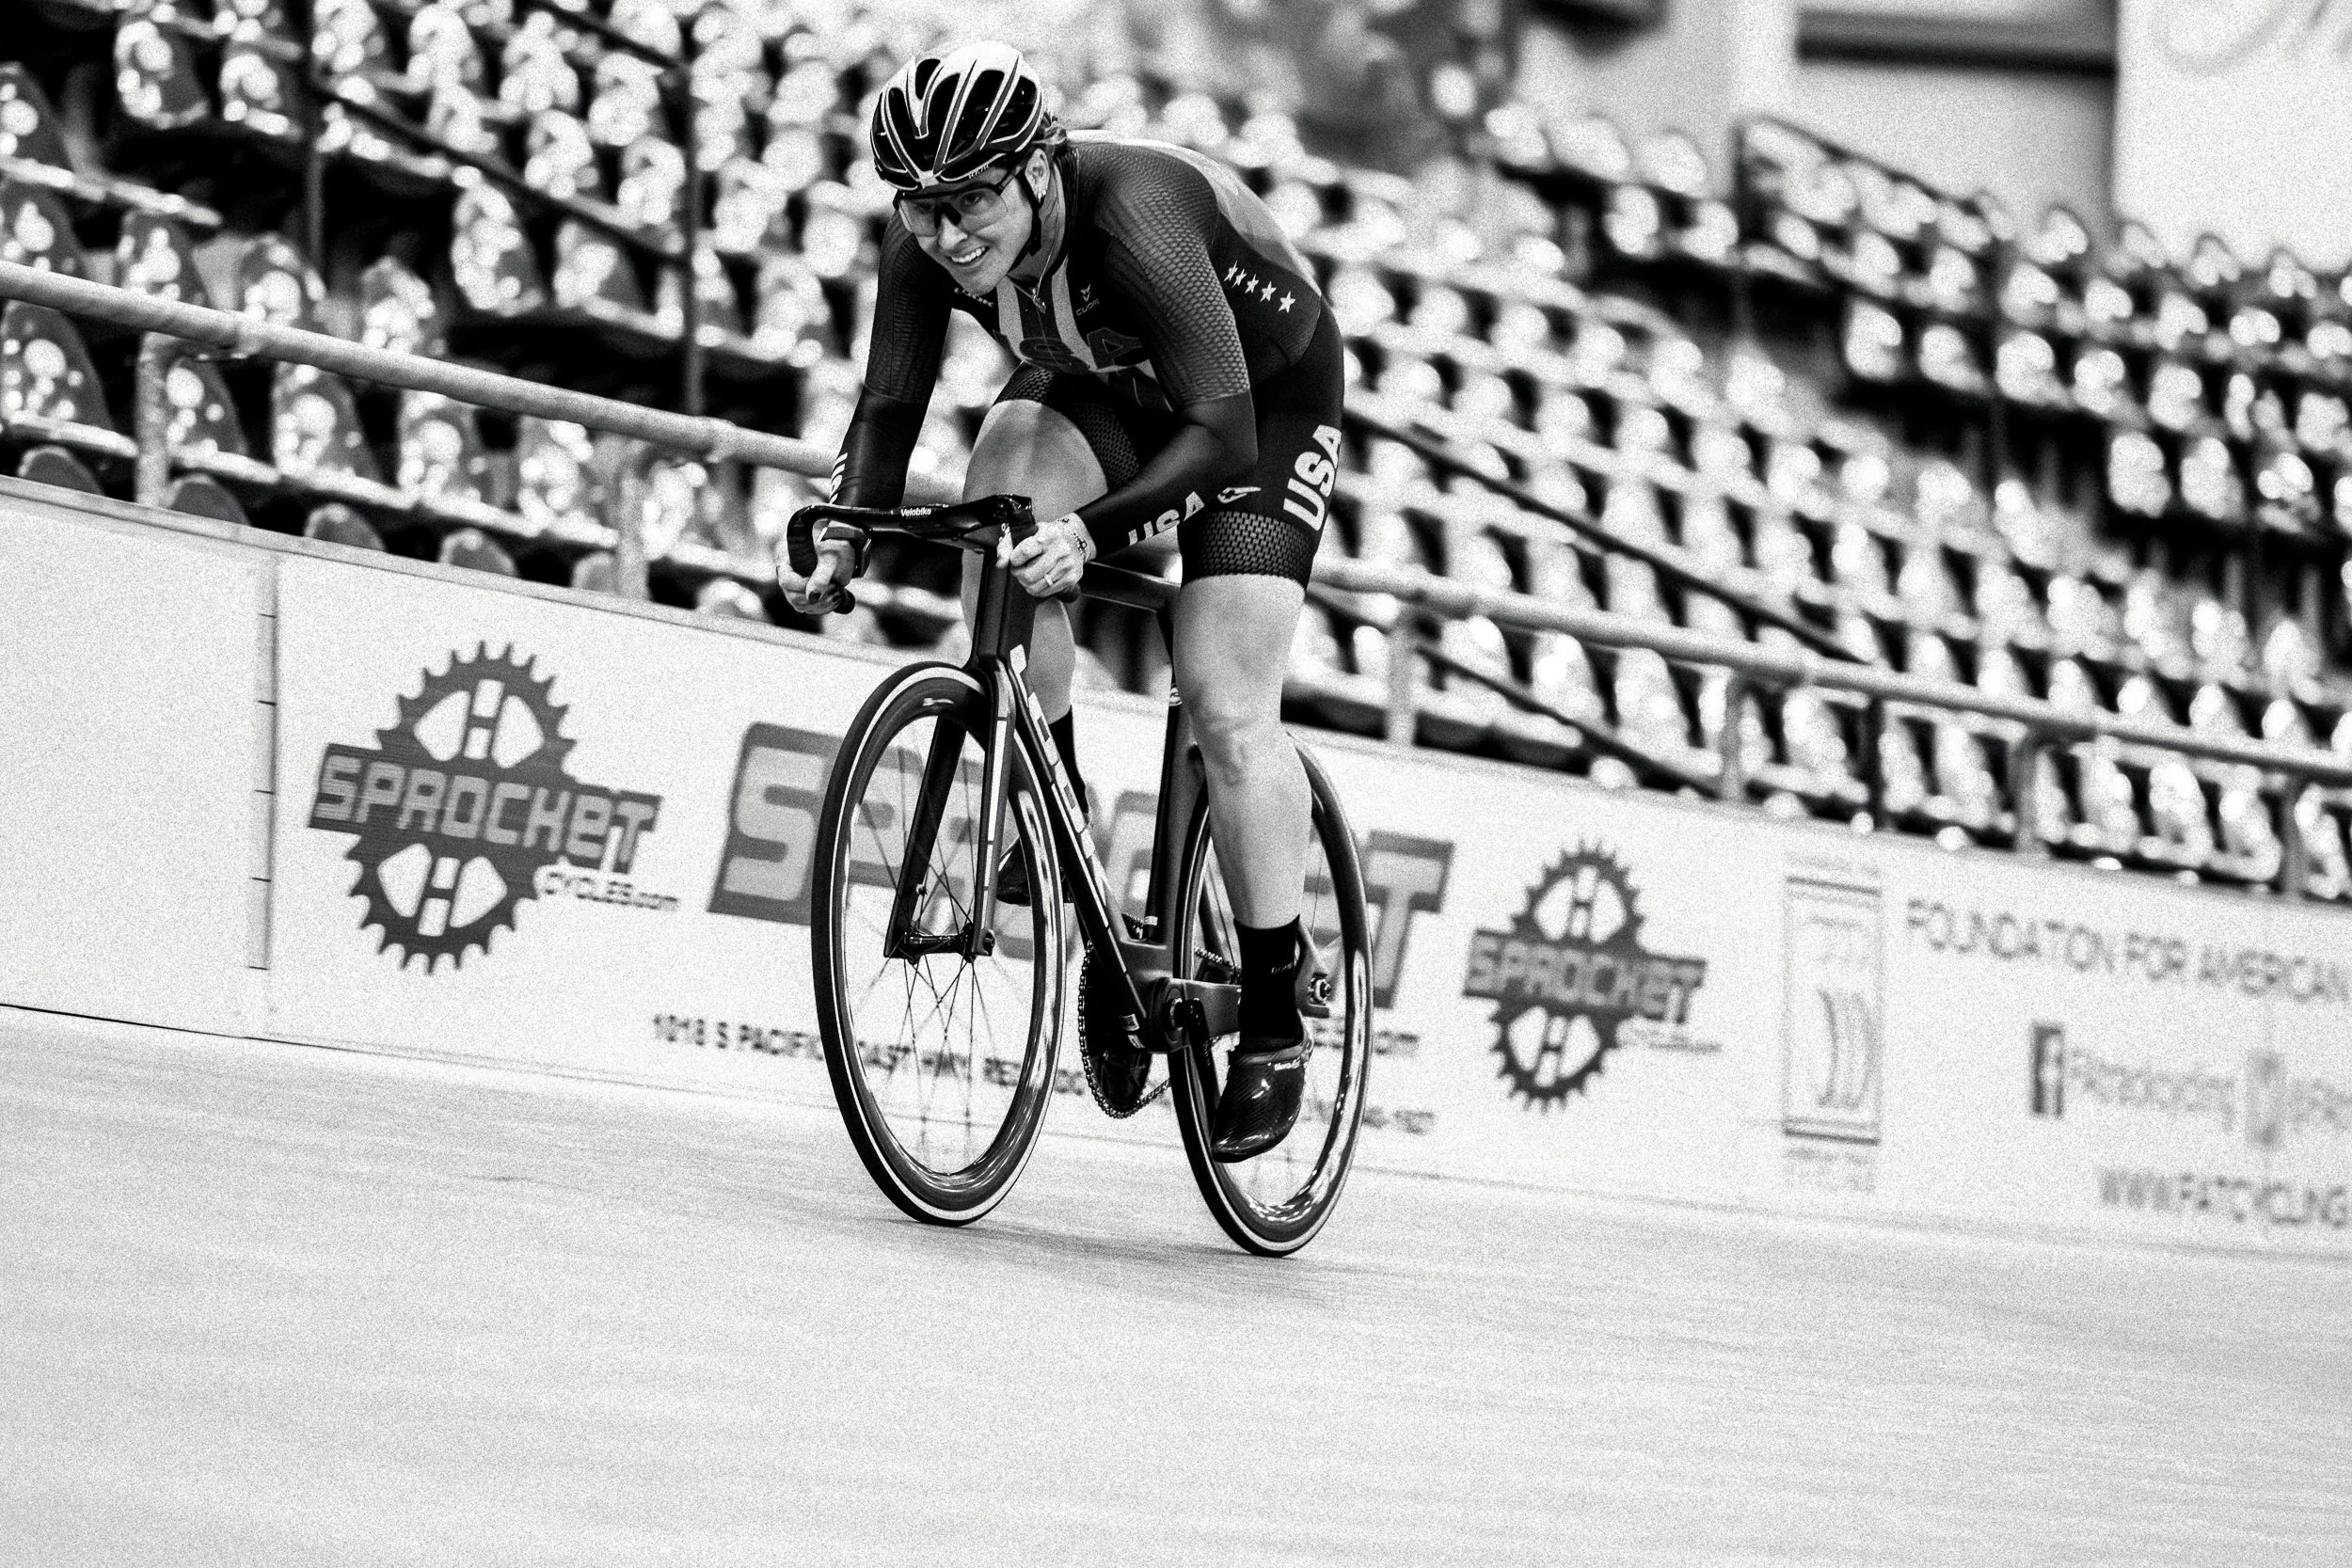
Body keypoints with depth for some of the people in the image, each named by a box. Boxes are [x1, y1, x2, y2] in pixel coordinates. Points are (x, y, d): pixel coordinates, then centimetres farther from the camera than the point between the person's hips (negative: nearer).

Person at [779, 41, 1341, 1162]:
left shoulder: (1133, 215, -40)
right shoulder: (928, 243, -23)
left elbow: (1220, 432, -43)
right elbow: (889, 406, -16)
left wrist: (1093, 529, -57)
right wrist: (845, 537, -34)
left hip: (1264, 399, -5)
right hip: (1101, 385, 5)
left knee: (1226, 710, -15)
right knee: (1001, 493, -27)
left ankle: (1275, 1016, -2)